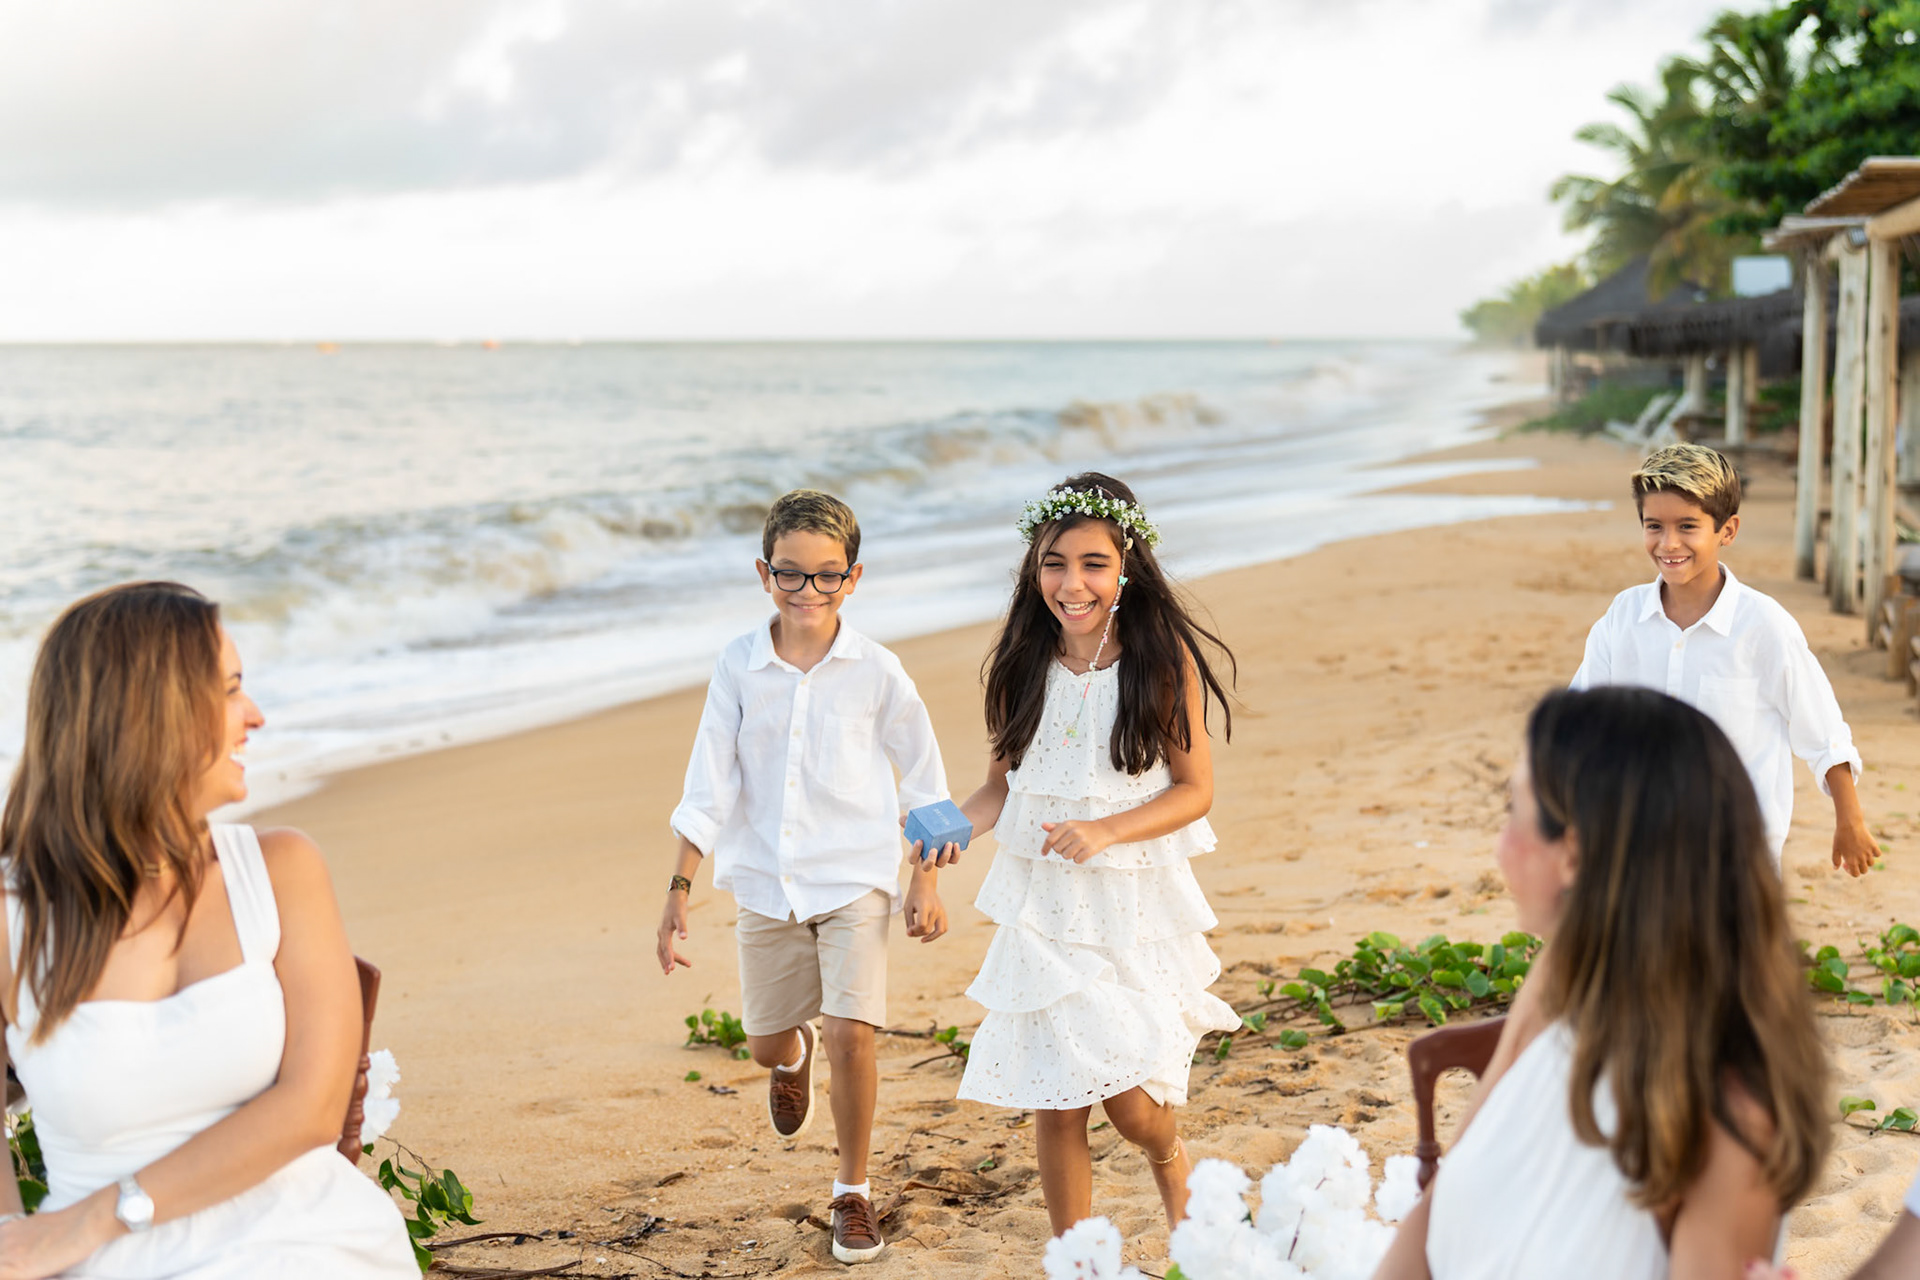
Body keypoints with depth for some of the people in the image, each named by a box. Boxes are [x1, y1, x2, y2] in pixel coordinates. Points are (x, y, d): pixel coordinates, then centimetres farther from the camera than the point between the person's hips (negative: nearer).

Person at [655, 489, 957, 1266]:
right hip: (765, 883, 2)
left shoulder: (875, 671, -8)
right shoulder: (739, 667, -5)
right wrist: (679, 889, -4)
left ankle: (853, 1193, 9)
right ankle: (794, 1058, 54)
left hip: (855, 880, -2)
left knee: (851, 1033, -13)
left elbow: (922, 774, 3)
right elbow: (709, 786, -2)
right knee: (765, 1043, 14)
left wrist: (926, 879, 3)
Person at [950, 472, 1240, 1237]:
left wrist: (1104, 831, -20)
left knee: (1130, 1101, -7)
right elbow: (1005, 783, 8)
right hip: (1043, 905, 3)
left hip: (1133, 905, -3)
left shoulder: (1165, 659, -9)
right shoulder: (1024, 664, 1)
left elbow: (1196, 790, -6)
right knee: (1054, 1105, 5)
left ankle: (1171, 1161, 31)